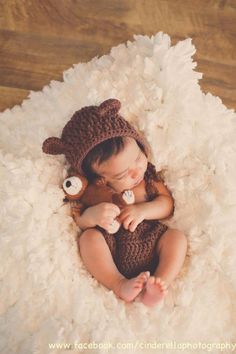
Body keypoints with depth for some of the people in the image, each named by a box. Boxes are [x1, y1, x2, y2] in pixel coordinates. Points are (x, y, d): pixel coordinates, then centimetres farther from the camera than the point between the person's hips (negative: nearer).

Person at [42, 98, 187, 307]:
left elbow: (167, 203, 2)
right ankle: (121, 285, -35)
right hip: (110, 245, -2)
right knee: (89, 237, -27)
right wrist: (91, 215, -32)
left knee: (177, 236, -19)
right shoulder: (89, 188, -7)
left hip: (149, 239, 2)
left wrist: (144, 210, -18)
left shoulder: (148, 173, 2)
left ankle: (159, 284, -33)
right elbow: (76, 222, -9)